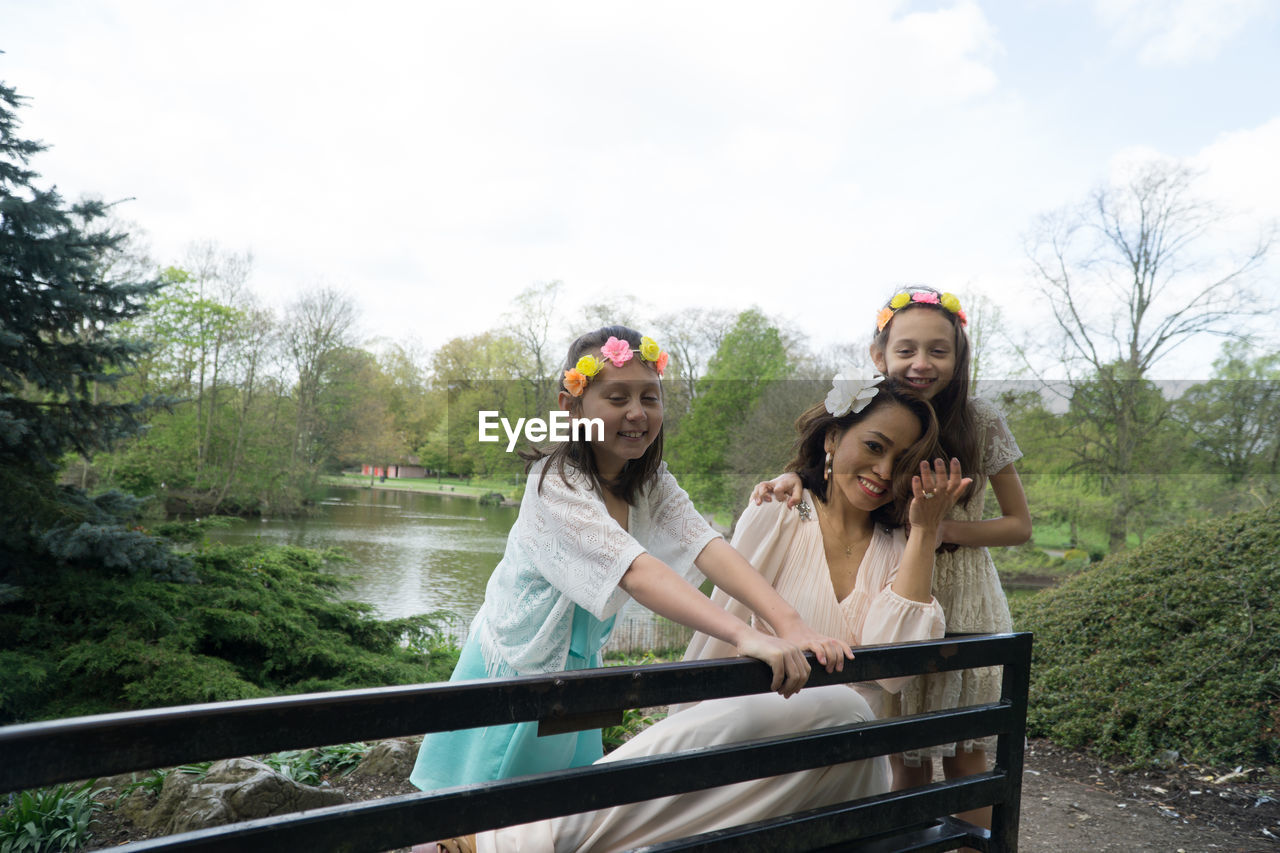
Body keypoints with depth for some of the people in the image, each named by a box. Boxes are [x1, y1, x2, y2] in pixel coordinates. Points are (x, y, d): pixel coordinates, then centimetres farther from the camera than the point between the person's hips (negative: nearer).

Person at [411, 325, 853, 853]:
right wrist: (745, 636, -49)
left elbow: (709, 549, -22)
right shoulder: (556, 484, -26)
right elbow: (636, 570, -39)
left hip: (577, 669, 6)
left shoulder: (652, 486, -6)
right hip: (512, 667, -5)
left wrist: (791, 625, -37)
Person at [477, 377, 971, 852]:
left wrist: (925, 534, -6)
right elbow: (718, 636, -5)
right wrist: (668, 742, -14)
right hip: (758, 725, -2)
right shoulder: (775, 520, 2)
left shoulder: (900, 551, 10)